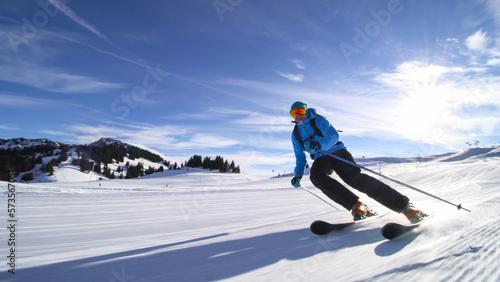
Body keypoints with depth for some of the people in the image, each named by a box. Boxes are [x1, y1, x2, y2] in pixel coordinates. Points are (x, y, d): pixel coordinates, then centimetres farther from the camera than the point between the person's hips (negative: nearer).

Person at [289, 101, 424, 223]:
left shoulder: (318, 120, -3)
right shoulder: (295, 134, 10)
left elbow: (334, 135, -16)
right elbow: (300, 157, 17)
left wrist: (319, 144, -35)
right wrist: (298, 175, 3)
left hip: (337, 152, -3)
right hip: (321, 159, 4)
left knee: (354, 177, -28)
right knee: (315, 176, -32)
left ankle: (405, 205, -25)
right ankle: (356, 205, -33)